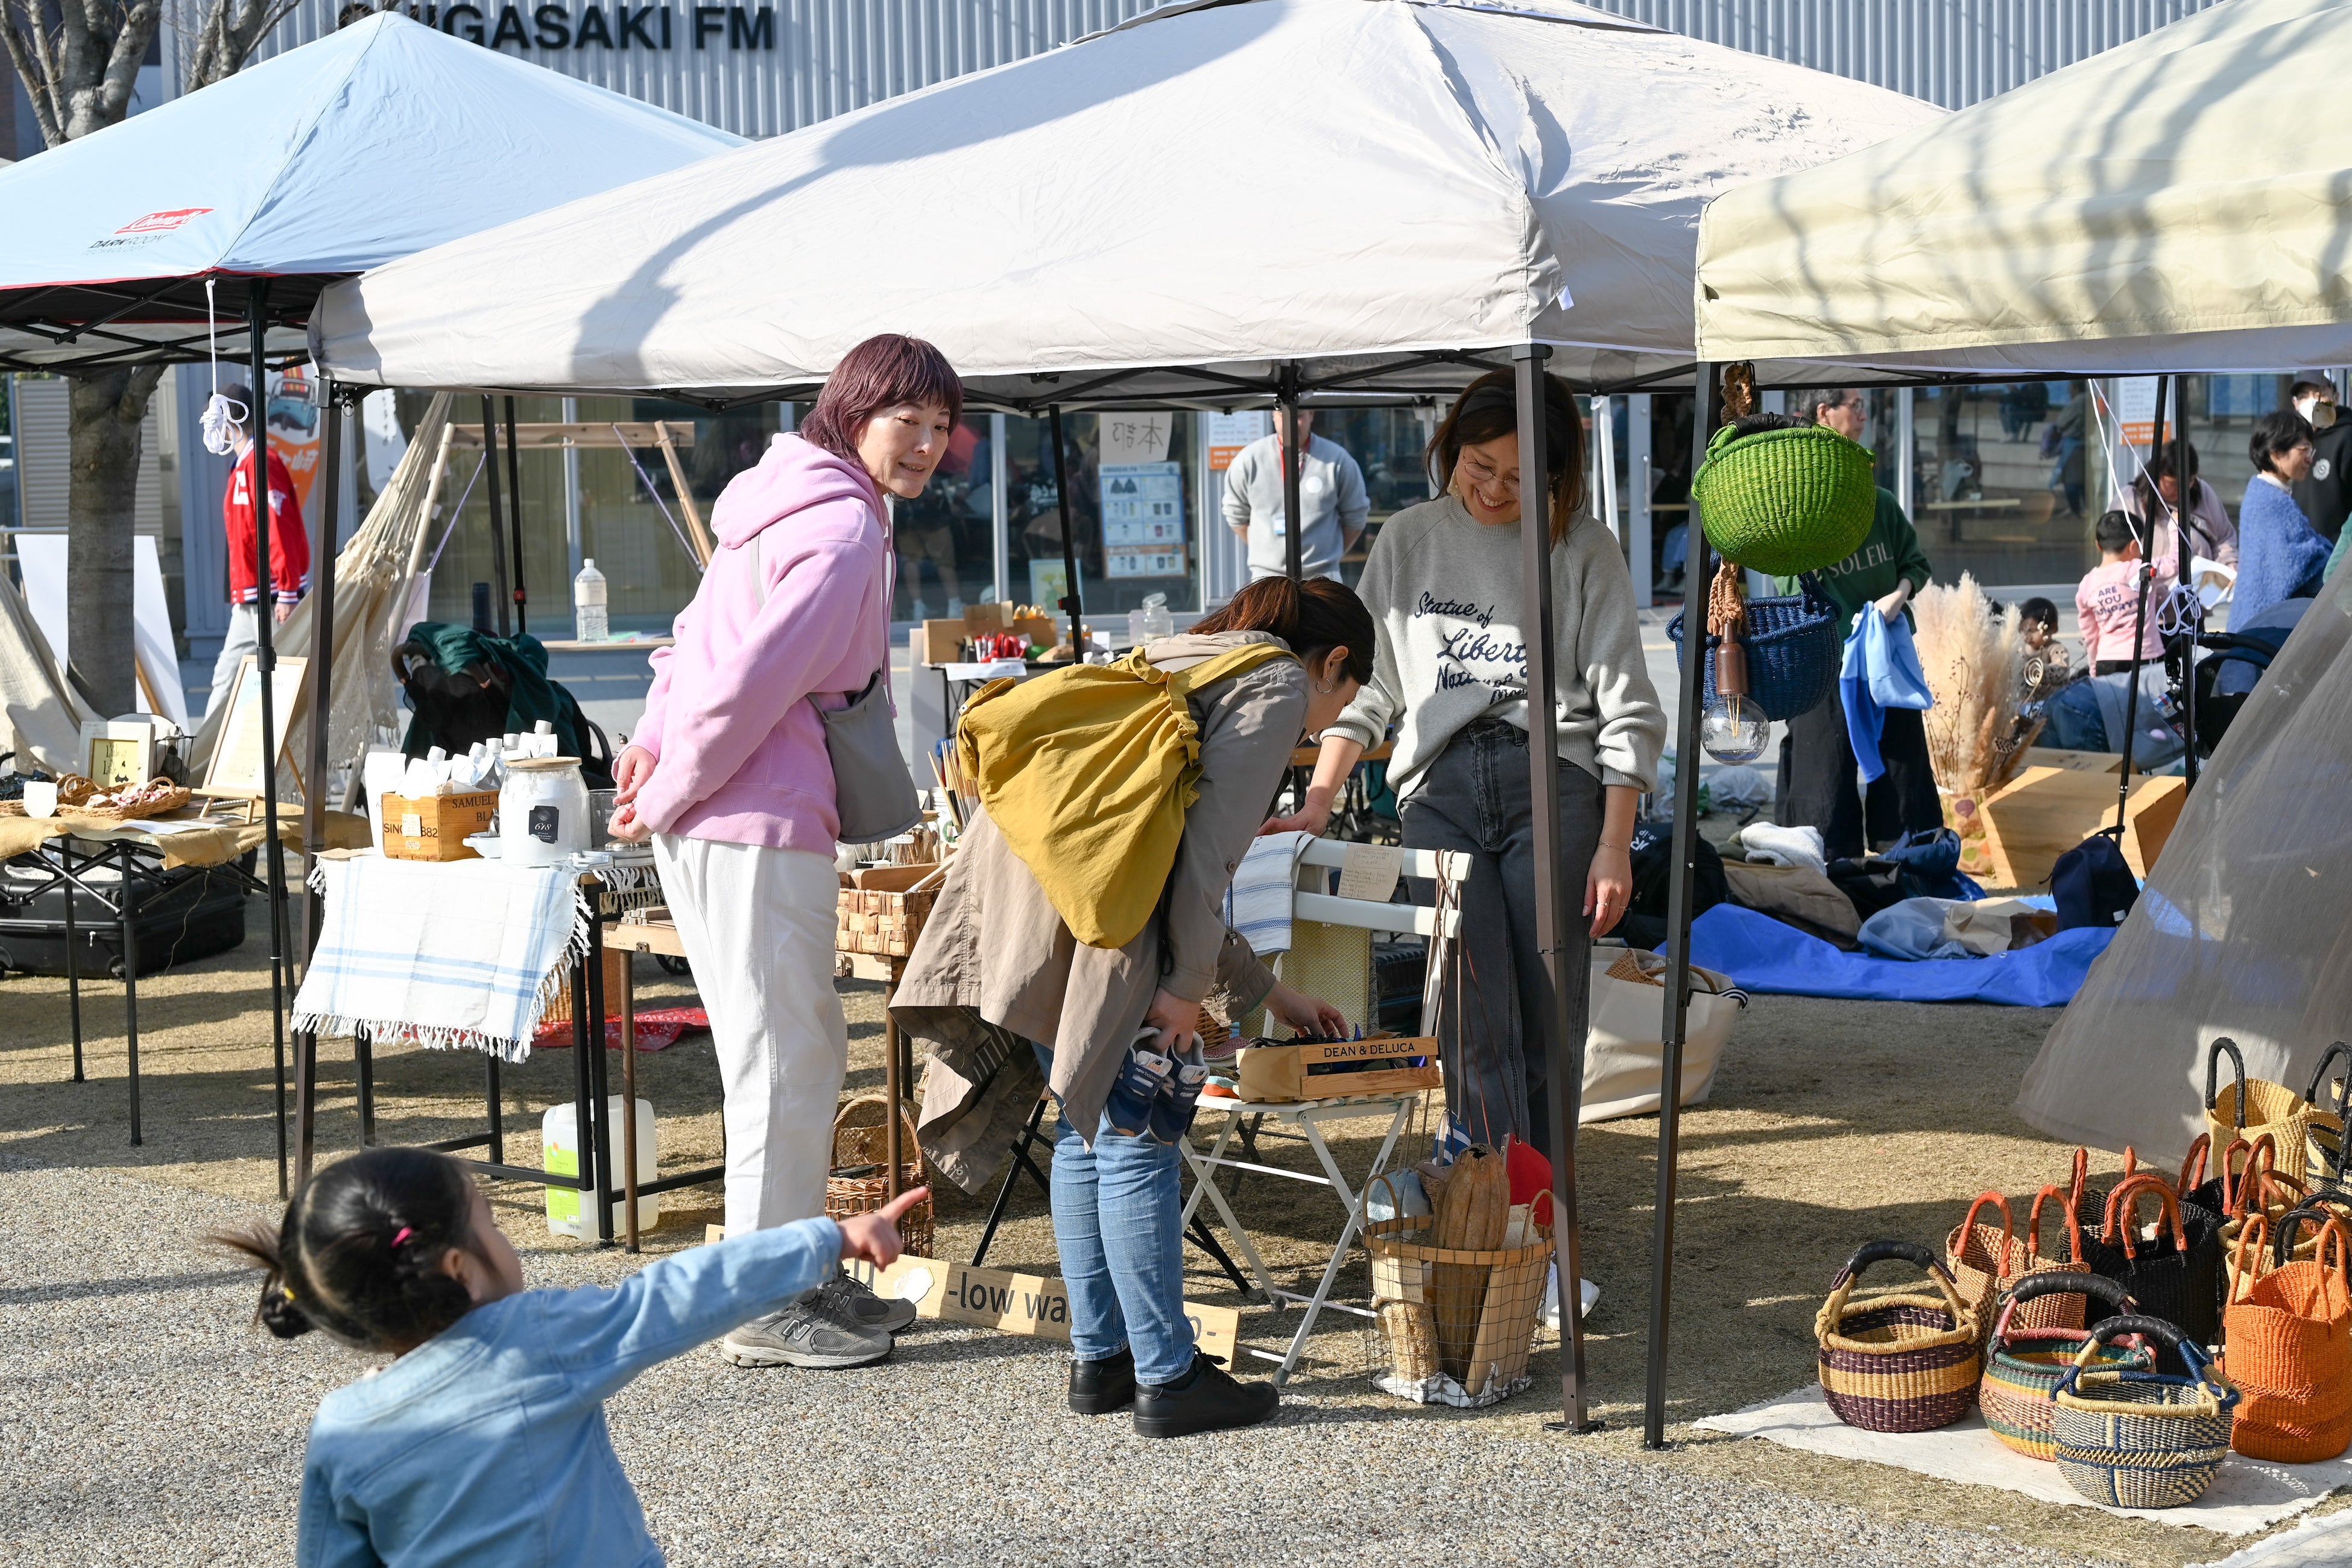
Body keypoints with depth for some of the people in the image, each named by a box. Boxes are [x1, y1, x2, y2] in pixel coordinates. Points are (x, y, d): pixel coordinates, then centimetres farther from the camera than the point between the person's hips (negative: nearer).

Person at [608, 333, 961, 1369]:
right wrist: (667, 796, -10)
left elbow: (701, 637, 21)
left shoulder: (799, 500, 18)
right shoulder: (844, 527, -15)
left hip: (714, 824, 10)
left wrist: (656, 748, 11)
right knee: (783, 1061, -4)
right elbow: (752, 679, -20)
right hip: (760, 828, -10)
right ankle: (767, 1309, 2)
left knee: (805, 1052, 17)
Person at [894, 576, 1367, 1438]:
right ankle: (1166, 1377, 1)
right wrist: (1188, 981, -6)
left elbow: (1181, 874, 38)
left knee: (1088, 1123, 17)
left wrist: (1267, 993, 43)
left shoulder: (1186, 663, 34)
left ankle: (1099, 1360, 23)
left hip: (1013, 867, 9)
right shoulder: (1281, 687, 7)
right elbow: (1208, 844, -9)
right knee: (1135, 1129, -3)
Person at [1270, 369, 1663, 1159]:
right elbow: (1367, 682, 18)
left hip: (1553, 776, -1)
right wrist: (1318, 803, 9)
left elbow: (1626, 709, 5)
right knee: (1474, 1022, -11)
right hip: (1438, 787, 2)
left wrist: (1614, 847, -3)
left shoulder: (1582, 548, 7)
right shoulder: (1409, 540, 15)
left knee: (1545, 1019, -4)